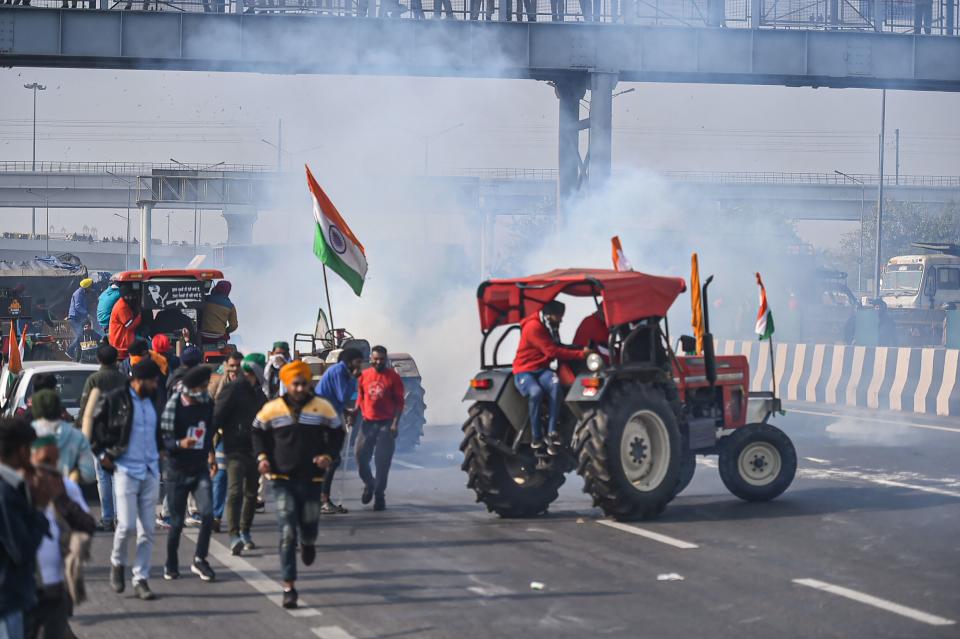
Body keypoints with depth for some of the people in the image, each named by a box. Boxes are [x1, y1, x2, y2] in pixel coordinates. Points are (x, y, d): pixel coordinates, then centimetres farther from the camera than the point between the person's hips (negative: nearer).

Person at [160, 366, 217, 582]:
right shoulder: (174, 405, -14)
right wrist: (179, 444, -33)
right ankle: (171, 565, 23)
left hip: (200, 469, 4)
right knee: (177, 522, 3)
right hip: (178, 470, -4)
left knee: (207, 514, -13)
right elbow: (163, 439, -15)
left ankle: (199, 560, 3)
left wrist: (210, 455, 17)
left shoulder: (207, 404, 2)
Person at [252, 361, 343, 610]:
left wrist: (329, 455, -6)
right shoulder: (271, 409, -1)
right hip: (283, 479, -1)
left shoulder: (323, 407, -1)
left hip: (312, 479, 1)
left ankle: (308, 543, 49)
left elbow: (337, 433, 10)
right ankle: (289, 586, -5)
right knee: (287, 533, -8)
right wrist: (262, 457, -2)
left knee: (308, 528, 9)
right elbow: (258, 433, 13)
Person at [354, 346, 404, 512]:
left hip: (386, 423, -3)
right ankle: (369, 484, 26)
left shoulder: (393, 377, -3)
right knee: (361, 455, 0)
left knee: (382, 461, -2)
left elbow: (399, 402, -2)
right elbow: (360, 397, 14)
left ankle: (379, 495, 7)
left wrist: (395, 423, -11)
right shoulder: (364, 375, 6)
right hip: (368, 422, 3)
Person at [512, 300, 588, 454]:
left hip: (542, 370, 6)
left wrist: (580, 350, -6)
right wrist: (581, 354, -18)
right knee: (536, 391, -39)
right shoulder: (533, 327, -16)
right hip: (524, 371, -6)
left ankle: (551, 433, -32)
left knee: (555, 384, -31)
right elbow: (552, 352, -21)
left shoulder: (551, 328, 12)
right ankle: (536, 438, -25)